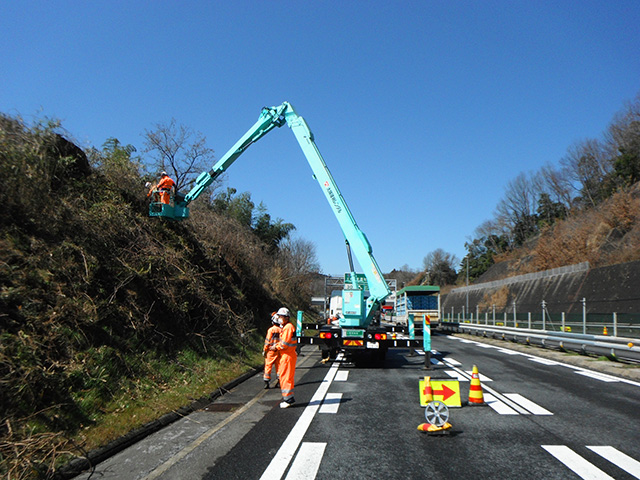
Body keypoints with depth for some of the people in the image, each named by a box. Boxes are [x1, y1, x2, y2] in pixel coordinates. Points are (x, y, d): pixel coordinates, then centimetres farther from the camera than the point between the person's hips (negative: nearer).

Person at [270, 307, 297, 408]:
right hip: (285, 355, 10)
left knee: (286, 377, -6)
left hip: (288, 356, -10)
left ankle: (288, 399, -1)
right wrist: (276, 345, 6)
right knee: (282, 376, 15)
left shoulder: (288, 327, -16)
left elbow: (285, 344, -20)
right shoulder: (285, 327, 17)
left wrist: (276, 347, -7)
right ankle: (288, 398, 21)